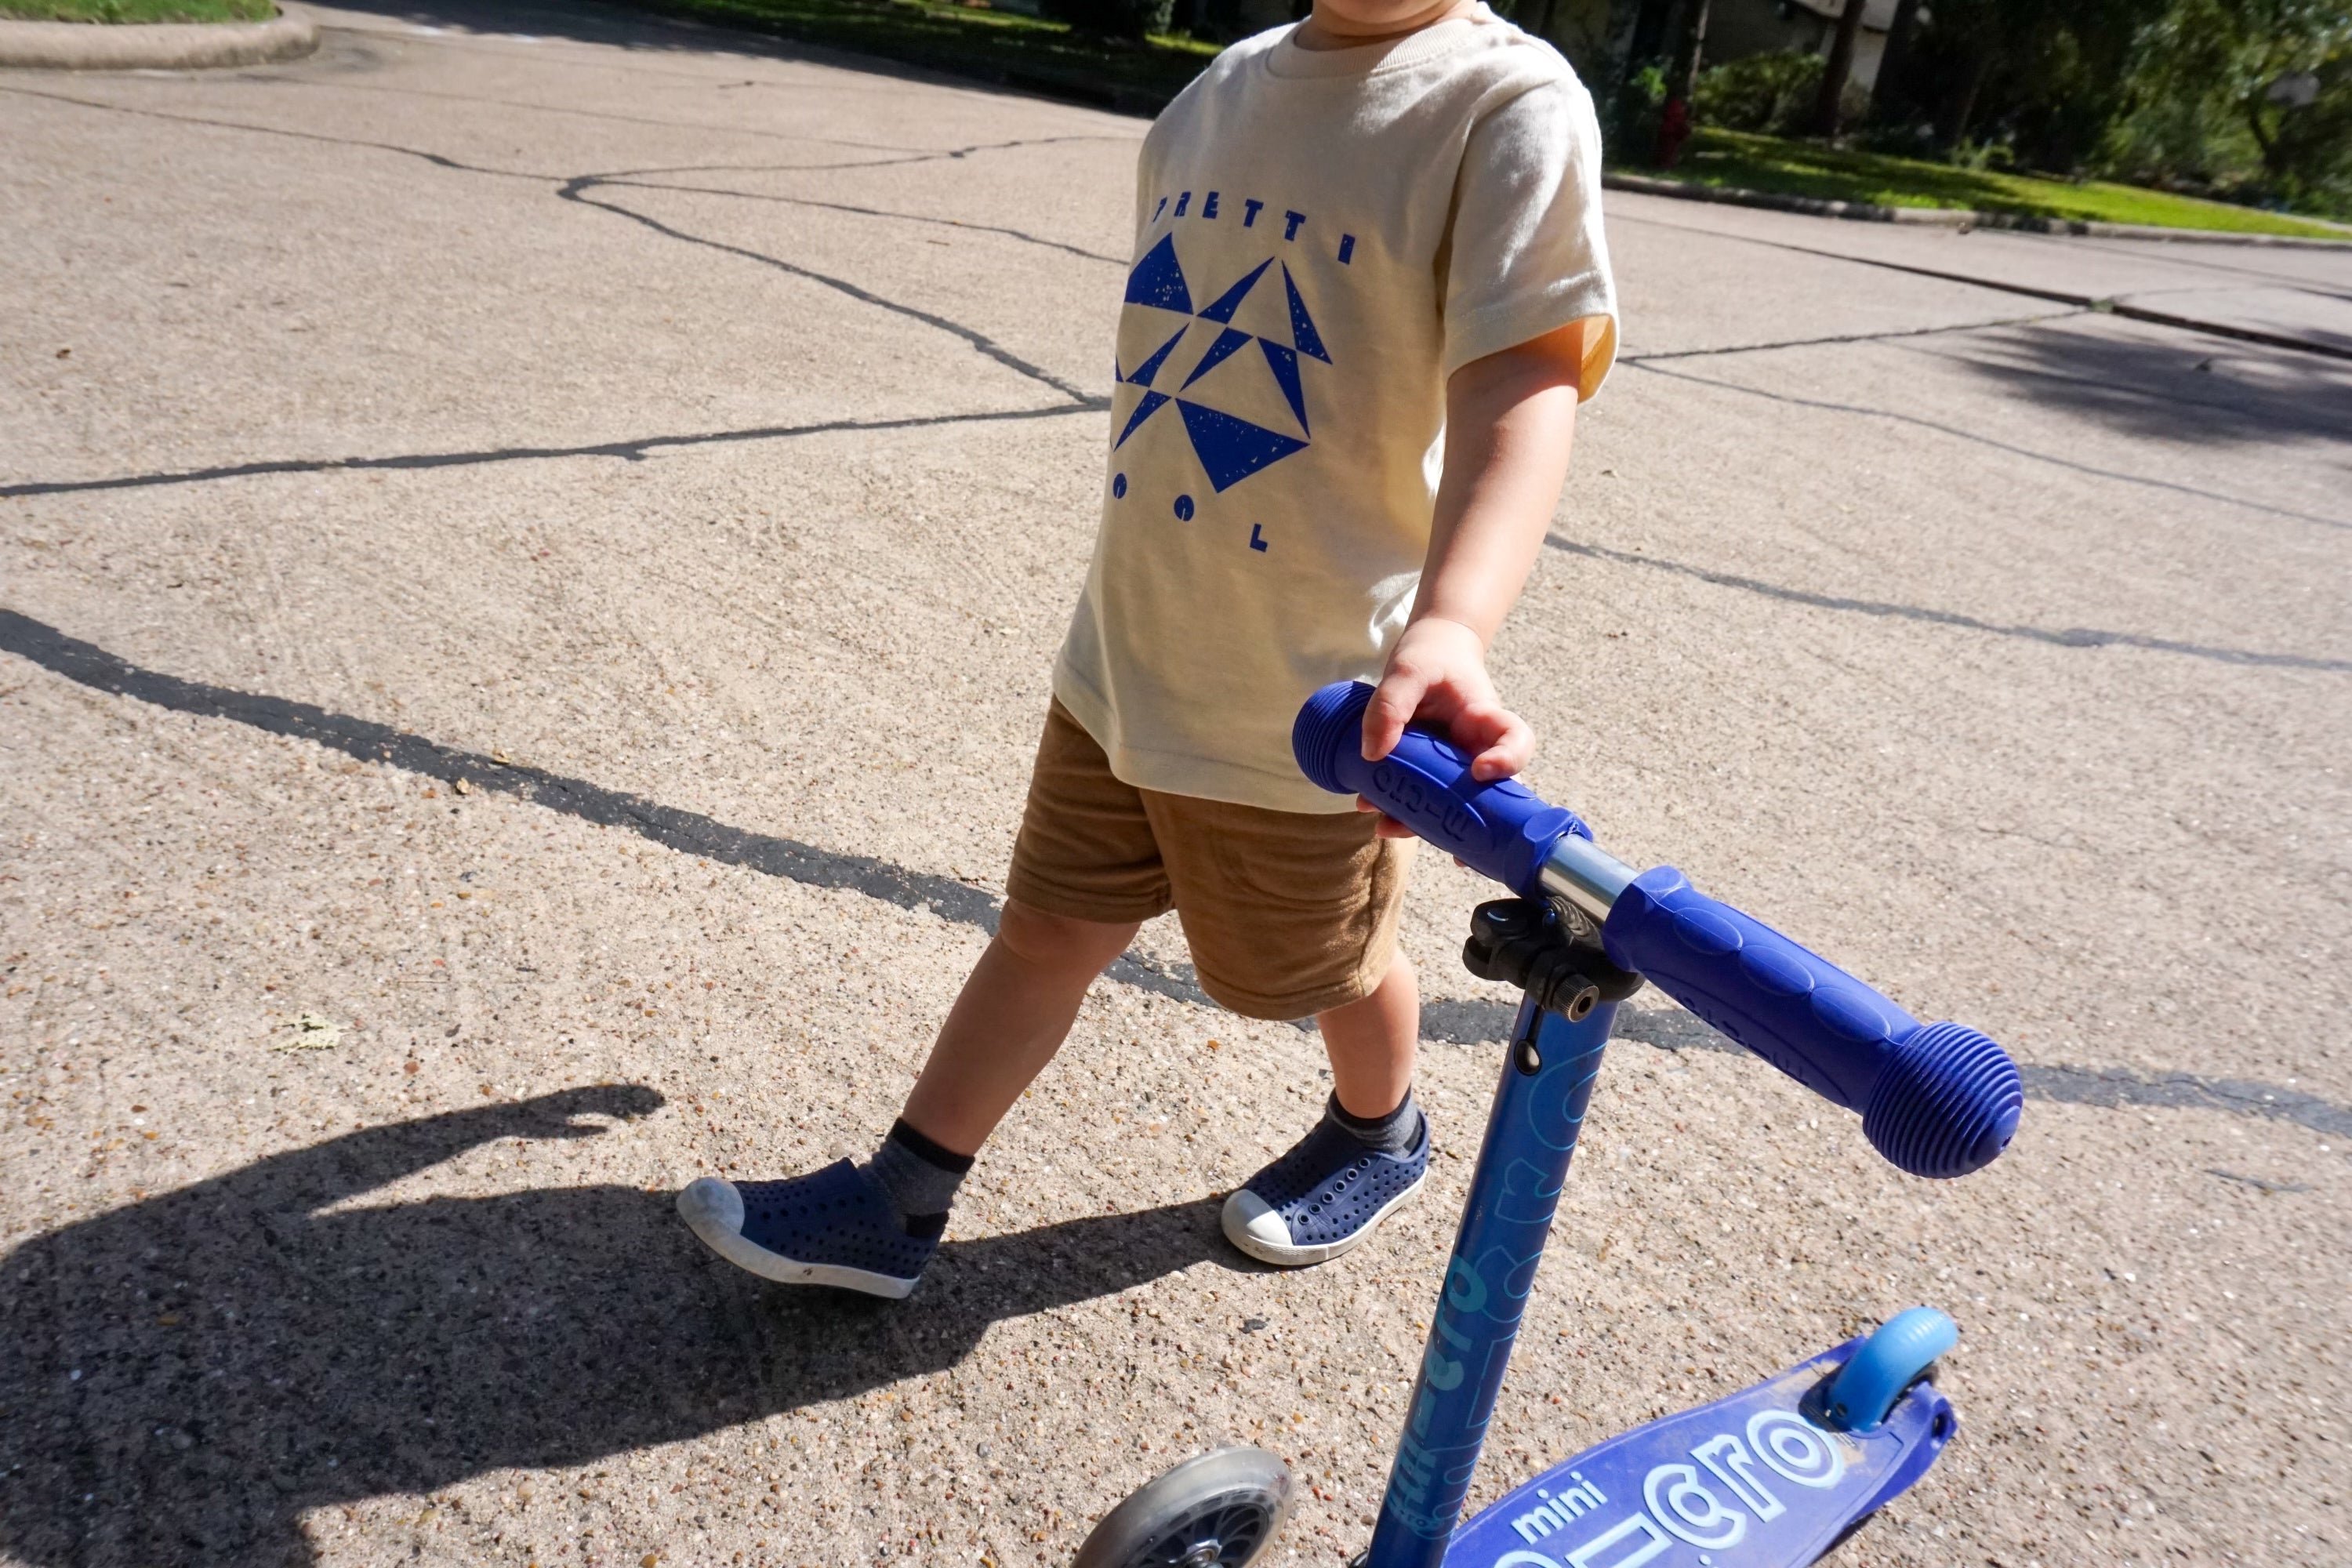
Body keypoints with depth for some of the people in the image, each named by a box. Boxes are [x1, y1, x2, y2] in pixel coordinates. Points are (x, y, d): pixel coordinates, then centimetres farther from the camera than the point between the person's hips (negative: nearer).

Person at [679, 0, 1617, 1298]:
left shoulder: (1509, 105, -16)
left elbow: (1525, 382, -30)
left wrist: (1449, 625, -47)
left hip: (1307, 701, -5)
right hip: (1122, 656, 6)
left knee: (1324, 968, 18)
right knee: (1046, 929, 16)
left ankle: (1380, 1133, 51)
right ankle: (895, 1206, 31)